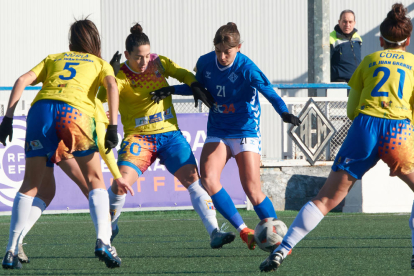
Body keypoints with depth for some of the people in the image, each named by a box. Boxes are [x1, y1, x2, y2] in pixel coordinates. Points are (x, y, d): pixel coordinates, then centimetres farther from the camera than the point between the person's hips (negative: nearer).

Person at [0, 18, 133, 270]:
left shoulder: (53, 59, 33)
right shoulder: (101, 64, 27)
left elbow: (22, 81, 17)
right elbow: (112, 86, 5)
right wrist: (113, 126, -2)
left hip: (42, 107, 2)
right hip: (75, 110, -2)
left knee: (30, 184, 10)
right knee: (95, 180, 10)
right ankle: (103, 241, -8)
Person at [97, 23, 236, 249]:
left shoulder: (159, 63, 3)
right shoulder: (121, 76, -10)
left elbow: (183, 74, 14)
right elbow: (103, 96, -26)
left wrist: (196, 87, -5)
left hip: (170, 135, 3)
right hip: (139, 137, -3)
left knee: (193, 180, -13)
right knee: (120, 183, -19)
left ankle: (214, 233, -15)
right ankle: (108, 227, 9)